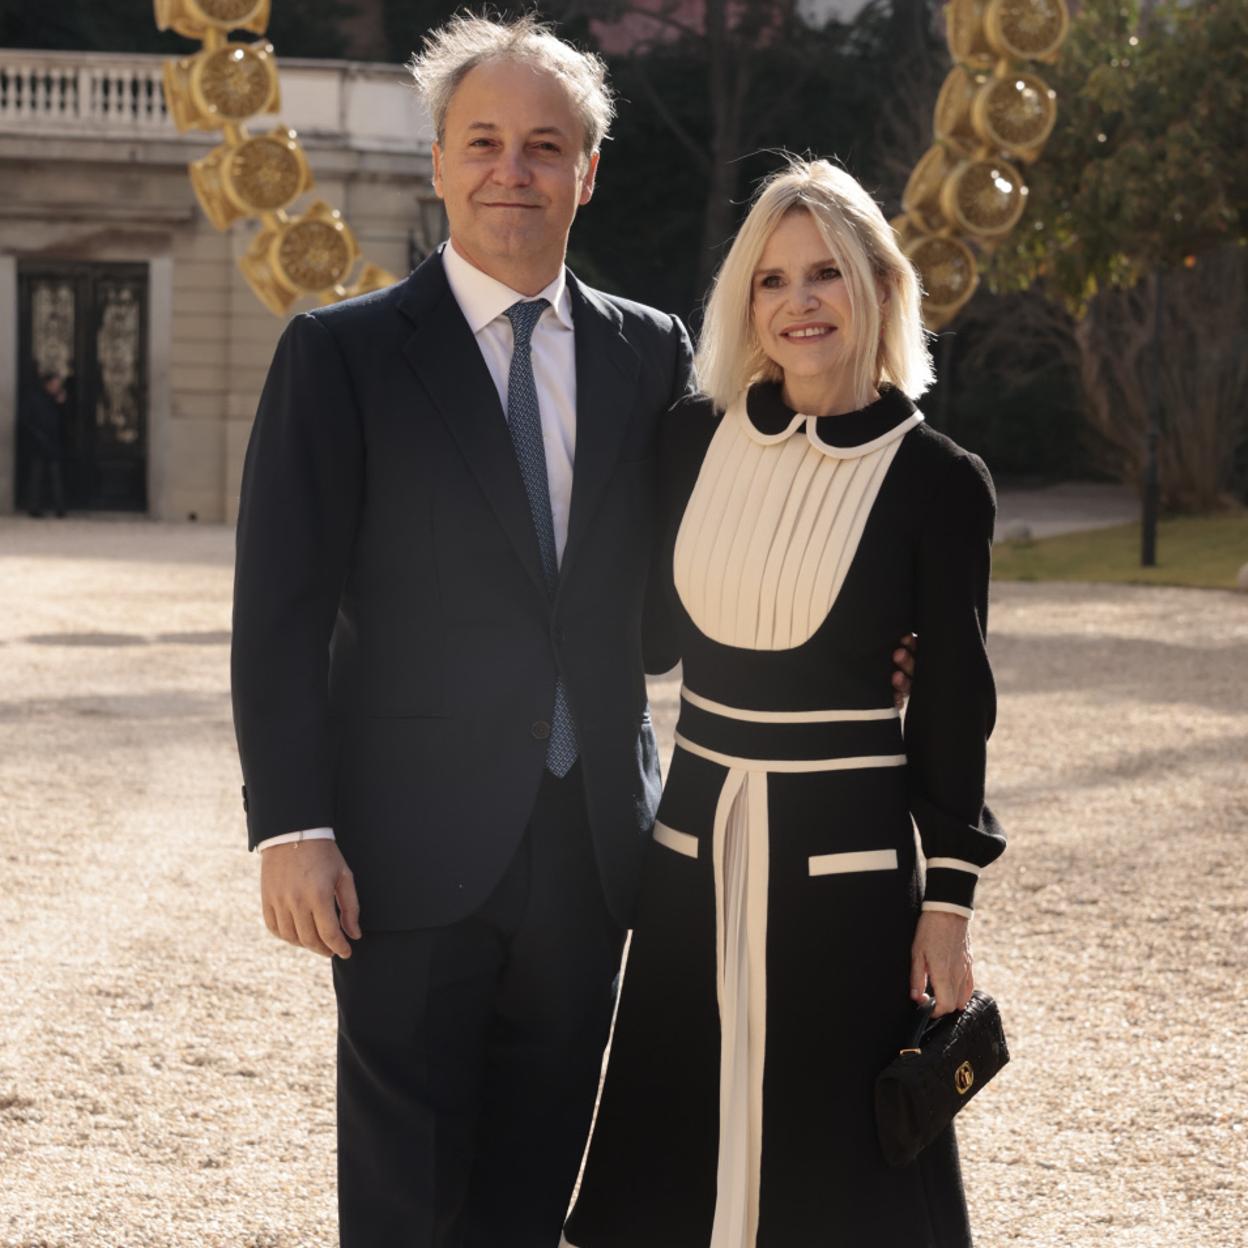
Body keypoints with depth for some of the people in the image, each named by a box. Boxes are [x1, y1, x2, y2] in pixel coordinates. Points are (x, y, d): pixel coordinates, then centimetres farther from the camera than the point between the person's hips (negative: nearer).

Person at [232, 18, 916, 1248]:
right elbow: (281, 611, -6)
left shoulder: (650, 353, 10)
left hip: (588, 848, 4)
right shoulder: (340, 355, -2)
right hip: (416, 850, -4)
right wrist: (291, 828, -14)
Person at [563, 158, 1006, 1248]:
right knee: (673, 1159, 10)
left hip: (848, 857, -4)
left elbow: (952, 707, -3)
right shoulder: (695, 439, 3)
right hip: (695, 844, 4)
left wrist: (948, 901, -4)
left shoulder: (936, 482, -6)